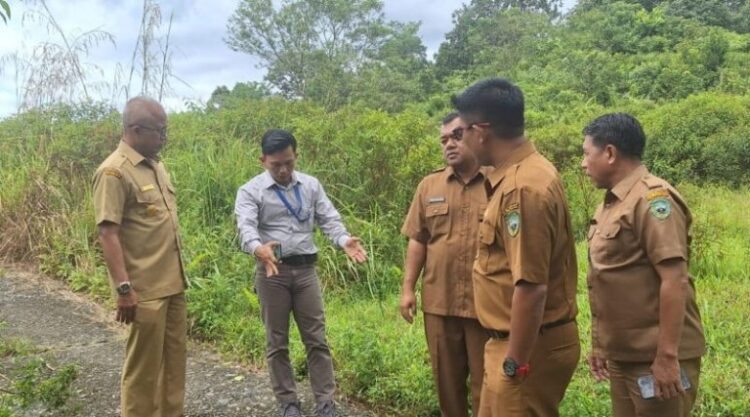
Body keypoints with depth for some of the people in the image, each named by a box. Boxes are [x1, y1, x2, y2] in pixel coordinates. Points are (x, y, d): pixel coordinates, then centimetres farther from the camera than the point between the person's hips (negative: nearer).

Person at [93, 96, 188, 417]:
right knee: (144, 366, 3)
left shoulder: (155, 166, 11)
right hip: (145, 290, -8)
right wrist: (123, 288, -22)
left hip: (172, 284, 8)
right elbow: (107, 234, -18)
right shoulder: (114, 172, -14)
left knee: (174, 361, 16)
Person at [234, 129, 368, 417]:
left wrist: (344, 241, -21)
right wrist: (258, 248, -42)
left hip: (305, 269, 2)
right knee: (277, 342, 8)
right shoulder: (250, 191, -3)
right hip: (273, 271, -2)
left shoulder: (311, 186, 7)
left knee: (316, 339, 5)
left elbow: (329, 219, 0)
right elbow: (246, 226, -19)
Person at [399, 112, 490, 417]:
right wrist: (408, 288, 3)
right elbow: (418, 241, 8)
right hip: (439, 301, 3)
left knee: (486, 382, 8)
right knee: (446, 379, 16)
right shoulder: (429, 186, 7)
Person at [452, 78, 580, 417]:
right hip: (522, 340, 10)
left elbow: (531, 287, -27)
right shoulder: (527, 172, 7)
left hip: (529, 347, -10)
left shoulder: (522, 188, -25)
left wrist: (516, 362, -20)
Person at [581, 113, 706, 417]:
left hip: (655, 358, -8)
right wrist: (600, 344, 15)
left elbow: (674, 281, -21)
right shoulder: (612, 202, 11)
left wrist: (667, 356, -23)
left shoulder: (652, 199, -16)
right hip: (622, 356, 8)